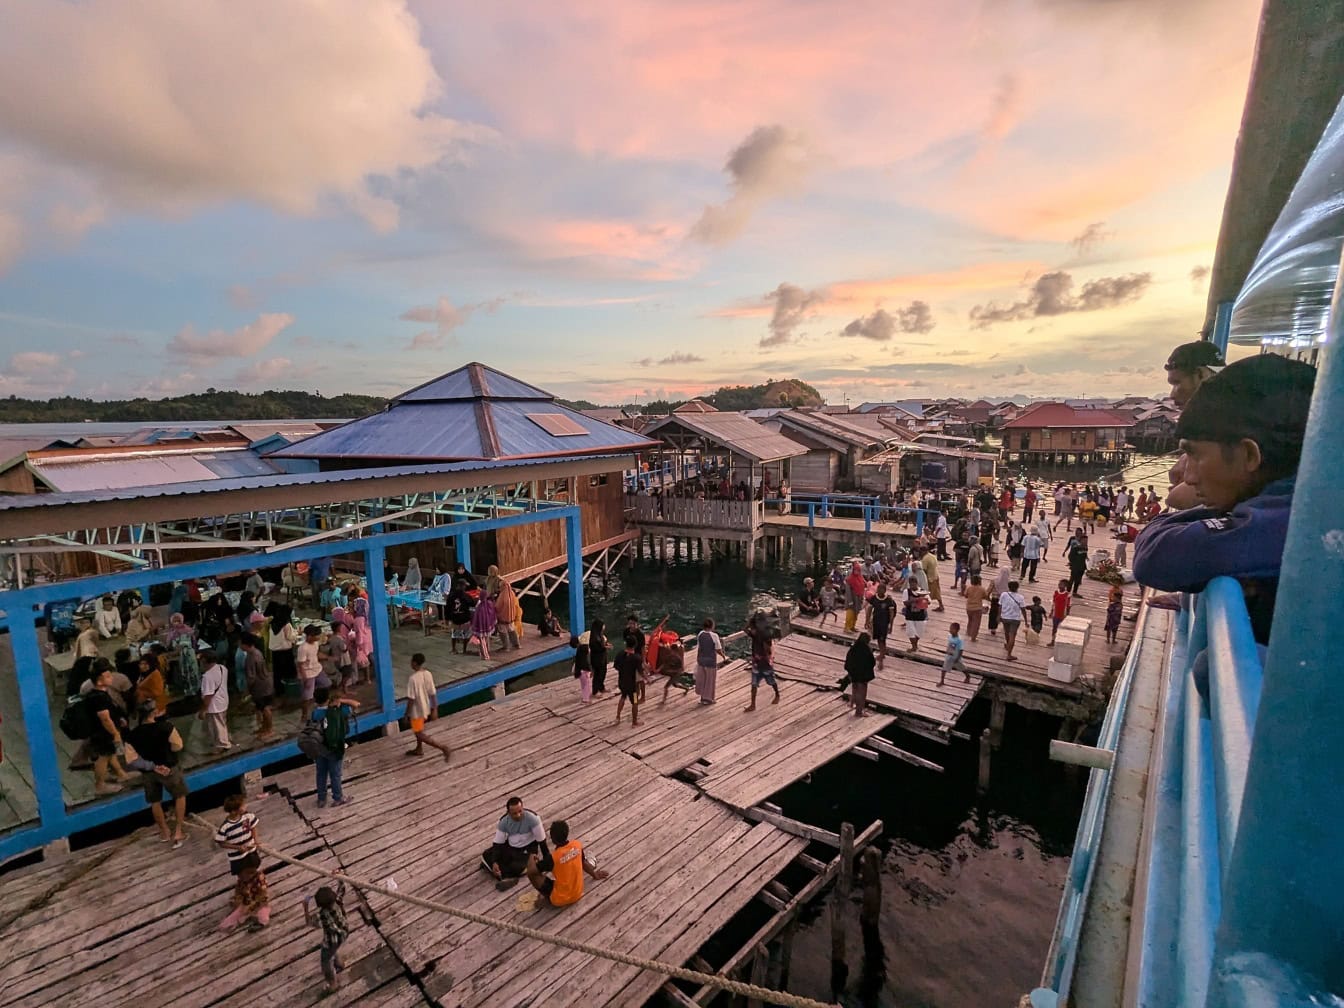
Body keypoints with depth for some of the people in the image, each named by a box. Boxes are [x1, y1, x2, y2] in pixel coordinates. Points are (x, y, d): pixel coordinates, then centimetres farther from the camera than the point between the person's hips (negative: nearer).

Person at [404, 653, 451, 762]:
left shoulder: (413, 678, -28)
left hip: (417, 710, -8)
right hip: (426, 707, 8)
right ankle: (419, 749, 48)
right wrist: (434, 710, 7)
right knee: (418, 729, 30)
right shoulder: (428, 674, -6)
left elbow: (411, 699, -23)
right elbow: (433, 693, -1)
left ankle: (444, 748, -6)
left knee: (420, 735, 3)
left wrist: (406, 715, -11)